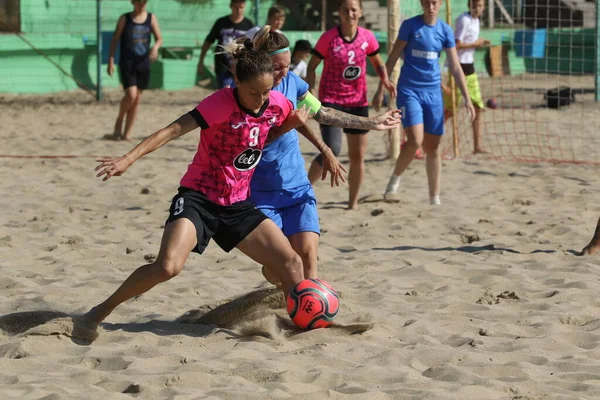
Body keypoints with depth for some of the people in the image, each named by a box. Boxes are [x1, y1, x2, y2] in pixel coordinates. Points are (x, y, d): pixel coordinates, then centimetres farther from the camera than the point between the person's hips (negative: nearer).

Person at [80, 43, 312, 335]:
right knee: (168, 266, -25)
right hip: (198, 198, -6)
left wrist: (295, 120, 0)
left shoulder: (277, 104, 0)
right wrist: (129, 159, -38)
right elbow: (173, 130, -26)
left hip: (236, 205, 6)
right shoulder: (222, 102, -18)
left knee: (291, 262, -2)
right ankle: (100, 312, -8)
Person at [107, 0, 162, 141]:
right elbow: (115, 39, 2)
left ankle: (127, 133, 11)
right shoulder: (125, 19, 0)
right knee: (131, 94, -18)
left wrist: (155, 47, -17)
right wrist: (111, 60, -5)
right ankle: (119, 121, 7)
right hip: (127, 62, -3)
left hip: (143, 62, 3)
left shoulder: (151, 18, 5)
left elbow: (159, 38, 6)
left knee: (137, 99, 4)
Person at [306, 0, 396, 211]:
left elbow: (378, 63, 13)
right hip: (331, 101, -4)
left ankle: (353, 203, 22)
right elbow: (312, 66, -5)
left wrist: (385, 80, -7)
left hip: (358, 102, 4)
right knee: (332, 149, -21)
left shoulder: (367, 37, -2)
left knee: (358, 156, 7)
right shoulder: (329, 38, -11)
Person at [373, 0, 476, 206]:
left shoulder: (445, 30, 5)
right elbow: (393, 58, -1)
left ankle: (434, 199, 13)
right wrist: (381, 89, -4)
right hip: (409, 90, -3)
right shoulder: (410, 26, -4)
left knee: (433, 146, 5)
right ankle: (395, 178, 6)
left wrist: (466, 98, 3)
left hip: (433, 92, 3)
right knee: (415, 140, -19)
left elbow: (455, 67, 8)